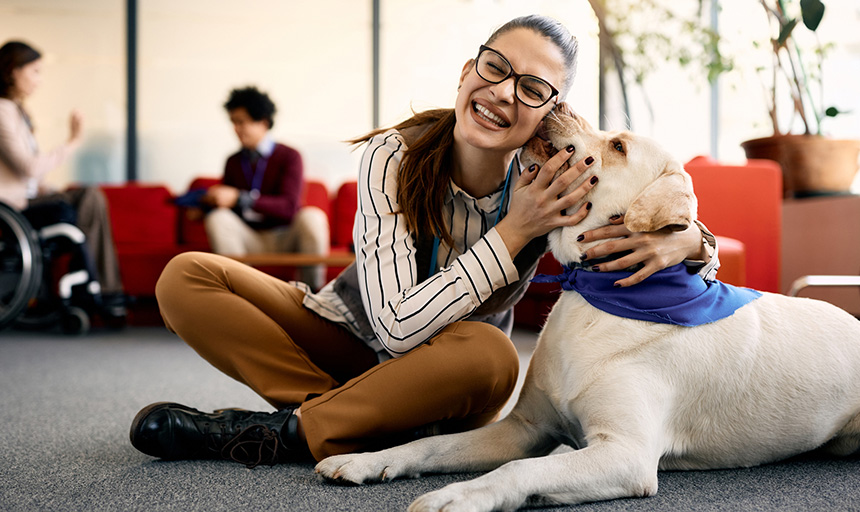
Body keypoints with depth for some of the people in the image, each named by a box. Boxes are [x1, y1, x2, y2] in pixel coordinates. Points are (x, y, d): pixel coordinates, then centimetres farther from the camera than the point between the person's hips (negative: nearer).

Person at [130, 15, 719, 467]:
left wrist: (683, 240, -34)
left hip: (440, 377, 0)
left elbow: (699, 243, -7)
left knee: (490, 356, -37)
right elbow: (397, 326, -30)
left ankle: (280, 433, -20)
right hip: (350, 337, 0)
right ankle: (380, 428, -20)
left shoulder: (552, 183, -18)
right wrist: (513, 232, -33)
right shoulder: (395, 157, -22)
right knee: (187, 278, -18)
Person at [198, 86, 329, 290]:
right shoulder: (233, 162, 12)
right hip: (251, 241, 3)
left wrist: (239, 198, -26)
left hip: (285, 238, -3)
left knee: (312, 216, -33)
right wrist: (203, 205, -10)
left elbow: (288, 206, -17)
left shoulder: (289, 157, -2)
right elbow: (223, 203, 14)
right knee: (217, 218, -25)